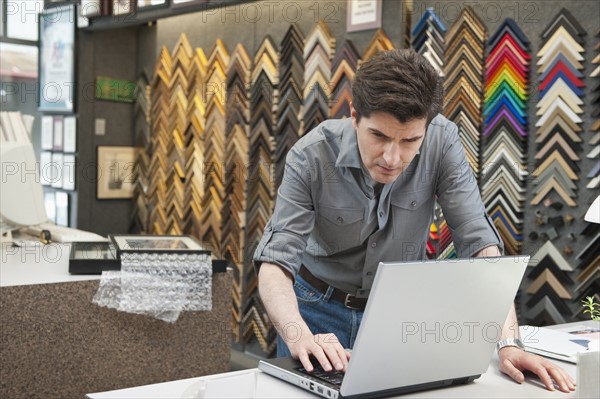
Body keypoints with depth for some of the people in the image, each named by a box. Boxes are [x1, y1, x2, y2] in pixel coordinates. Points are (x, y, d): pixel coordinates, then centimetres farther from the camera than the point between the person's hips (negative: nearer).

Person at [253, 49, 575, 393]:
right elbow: (276, 260, -26)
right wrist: (299, 337, -44)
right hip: (320, 309, -2)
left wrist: (508, 343, -32)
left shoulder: (442, 141, -20)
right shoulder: (310, 156, -23)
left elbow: (479, 240, -21)